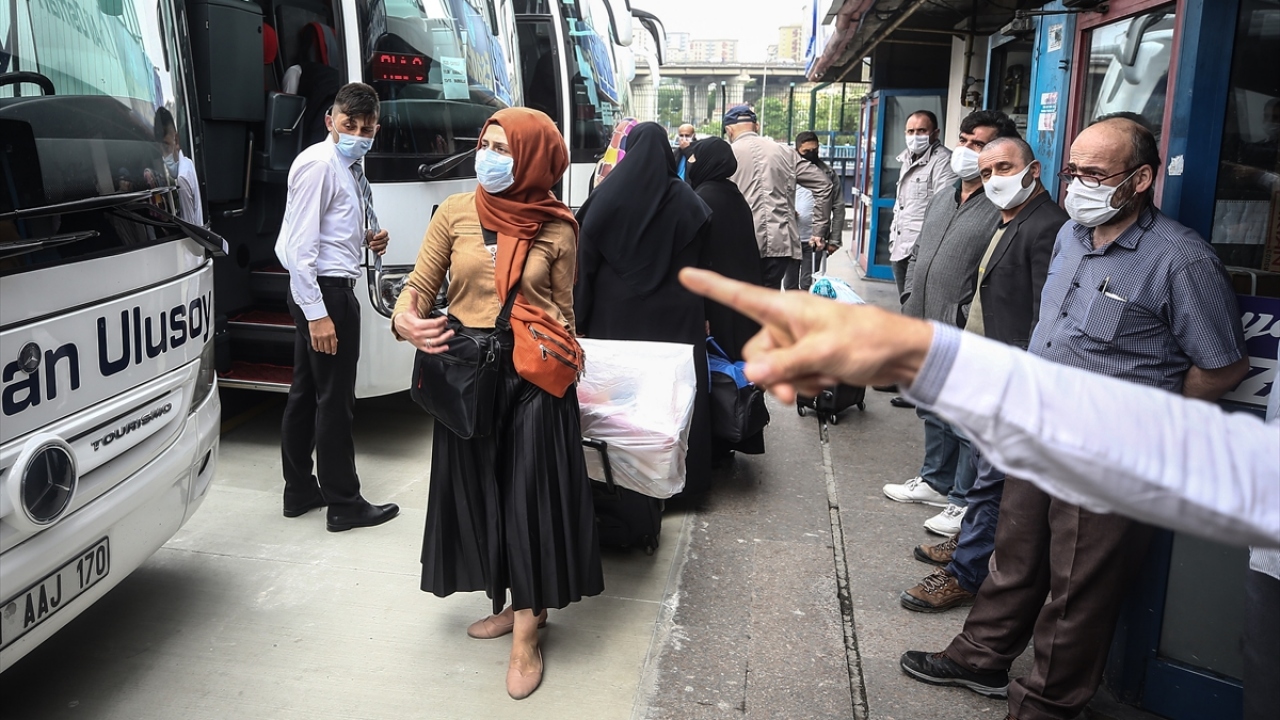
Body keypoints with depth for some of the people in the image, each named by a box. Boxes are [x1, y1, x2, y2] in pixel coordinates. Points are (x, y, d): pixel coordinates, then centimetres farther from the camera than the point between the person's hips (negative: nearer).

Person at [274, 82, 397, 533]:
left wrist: (368, 239, 7)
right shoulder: (319, 164, -15)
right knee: (335, 399, -3)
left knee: (306, 392, 16)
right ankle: (344, 504, 8)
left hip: (333, 288, 10)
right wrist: (317, 313, -24)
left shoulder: (350, 165, 14)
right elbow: (300, 245, -21)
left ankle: (300, 490, 29)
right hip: (325, 291, -10)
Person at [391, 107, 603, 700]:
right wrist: (405, 320, -15)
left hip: (533, 379, -2)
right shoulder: (455, 213, 2)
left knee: (529, 494, 0)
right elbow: (420, 284, 4)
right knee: (479, 492, 10)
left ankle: (525, 636, 13)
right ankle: (522, 603, 30)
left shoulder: (556, 230, 0)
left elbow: (564, 312, 7)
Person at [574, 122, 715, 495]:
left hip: (615, 312, 0)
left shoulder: (605, 197, -3)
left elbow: (586, 260, -2)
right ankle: (677, 474, 15)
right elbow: (701, 262, 3)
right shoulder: (685, 199, -1)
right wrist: (704, 313, 11)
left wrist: (581, 315, 3)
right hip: (674, 313, 0)